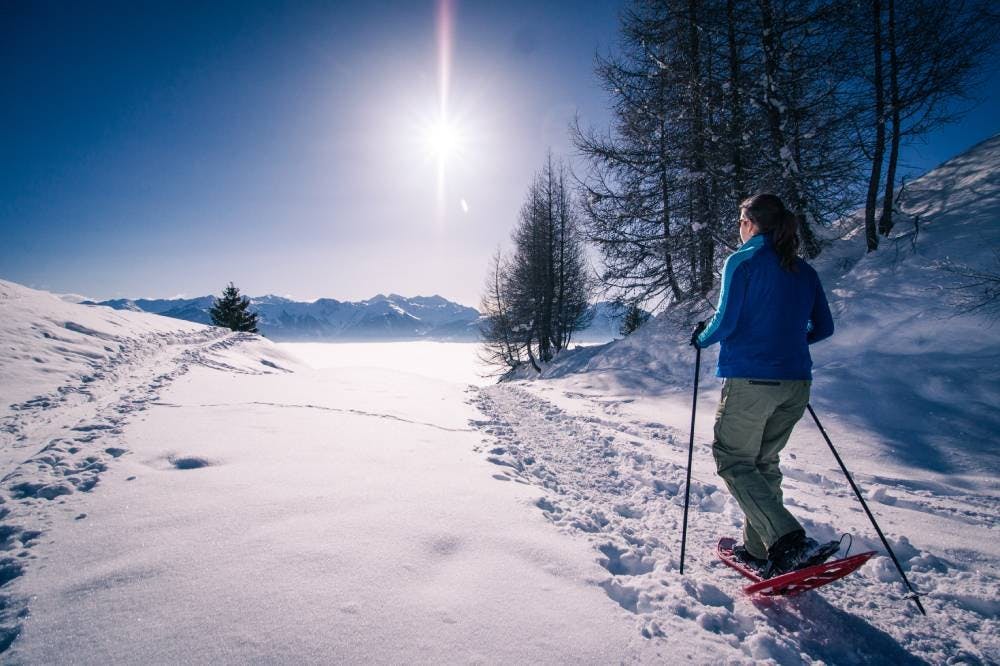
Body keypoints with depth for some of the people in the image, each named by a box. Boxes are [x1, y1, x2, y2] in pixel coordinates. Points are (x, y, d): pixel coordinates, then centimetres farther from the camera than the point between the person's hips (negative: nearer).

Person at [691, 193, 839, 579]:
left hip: (750, 379, -7)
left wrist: (701, 339, 6)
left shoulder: (742, 261, -7)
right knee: (764, 462, 18)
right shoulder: (804, 271, 12)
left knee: (734, 462, 4)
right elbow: (823, 327, 15)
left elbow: (726, 322, -14)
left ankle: (790, 543, -11)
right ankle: (759, 550, 24)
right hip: (796, 384, 7)